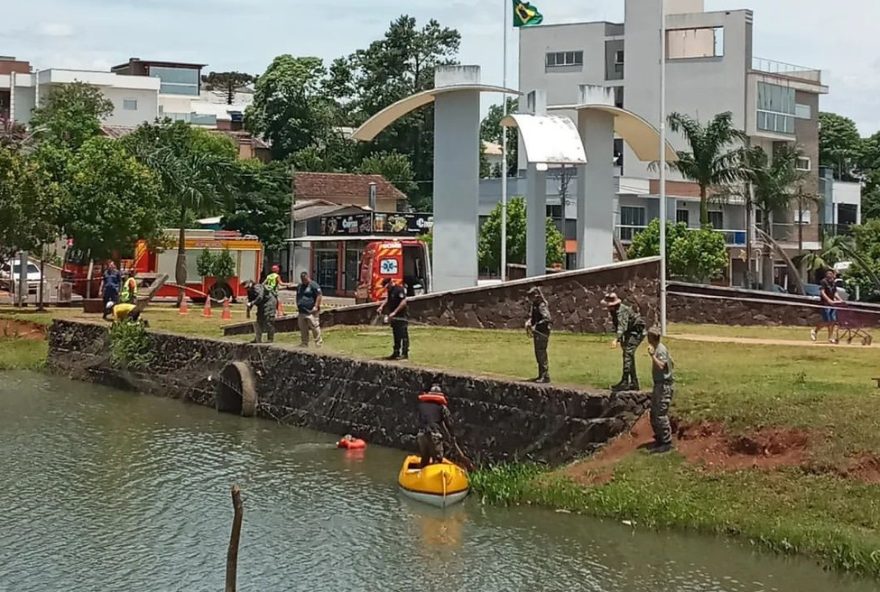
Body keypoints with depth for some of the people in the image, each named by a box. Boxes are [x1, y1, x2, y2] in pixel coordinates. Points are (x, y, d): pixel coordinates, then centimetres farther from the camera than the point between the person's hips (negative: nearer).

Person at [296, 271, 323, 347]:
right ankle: (304, 344, 18)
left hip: (311, 312, -7)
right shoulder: (299, 286, 19)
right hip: (301, 312, 7)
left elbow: (319, 296, -11)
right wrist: (298, 306, 19)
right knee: (303, 330, 10)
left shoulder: (313, 285, -6)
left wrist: (316, 306, -15)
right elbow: (297, 297, 30)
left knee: (315, 327, -8)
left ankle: (319, 343, -2)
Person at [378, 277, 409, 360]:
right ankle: (396, 353, 19)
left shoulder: (399, 289, -14)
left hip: (401, 317, -9)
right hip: (394, 318, 9)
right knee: (396, 335, 14)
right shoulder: (390, 291, 15)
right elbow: (387, 299, 27)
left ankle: (405, 353, -8)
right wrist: (382, 306, 6)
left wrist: (394, 312, -25)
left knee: (403, 335, -8)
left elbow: (403, 302, -21)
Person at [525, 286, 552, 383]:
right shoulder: (535, 305, 12)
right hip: (537, 332, 10)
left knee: (542, 354, -8)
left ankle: (546, 377, -6)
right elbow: (532, 316, 24)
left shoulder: (542, 305, -17)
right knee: (538, 354, 15)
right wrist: (529, 322, 4)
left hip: (542, 332, -10)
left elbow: (547, 319, -27)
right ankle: (541, 375, 24)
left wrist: (536, 326, -26)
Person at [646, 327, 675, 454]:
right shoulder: (658, 349, 13)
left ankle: (667, 443, -5)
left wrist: (652, 355, -30)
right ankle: (659, 439, 25)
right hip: (659, 385, 11)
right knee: (654, 414, 16)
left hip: (665, 386, -11)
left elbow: (661, 366, -32)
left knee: (661, 415, -10)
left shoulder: (661, 350, -17)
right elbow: (672, 363, 22)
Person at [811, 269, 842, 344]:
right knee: (827, 321, -11)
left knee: (833, 321, -1)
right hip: (825, 304, -7)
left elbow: (835, 293, 19)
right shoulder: (823, 282, -7)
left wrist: (840, 299, 3)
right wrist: (829, 300, -24)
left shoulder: (834, 283, 15)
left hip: (832, 303, 7)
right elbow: (822, 292, -14)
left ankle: (830, 338, 5)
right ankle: (814, 331, 10)